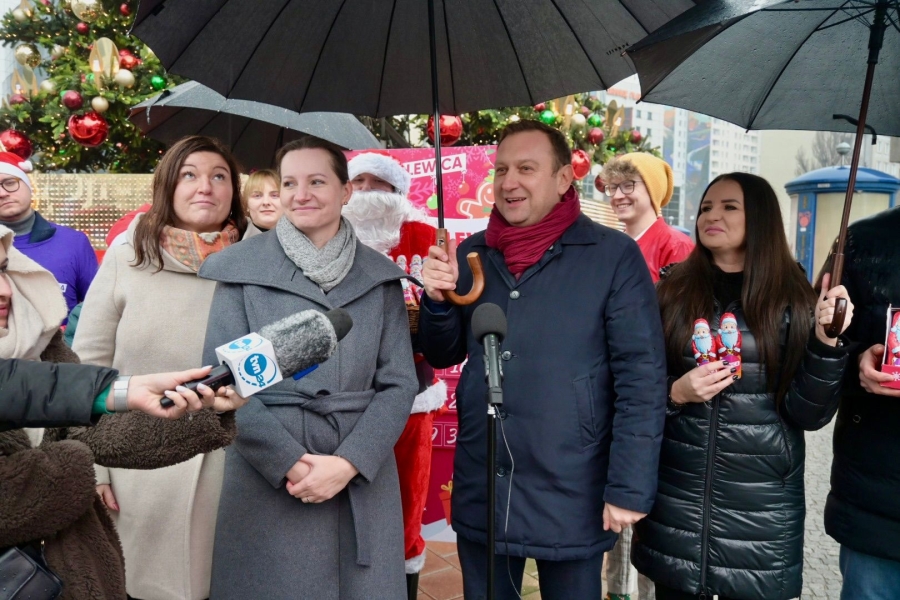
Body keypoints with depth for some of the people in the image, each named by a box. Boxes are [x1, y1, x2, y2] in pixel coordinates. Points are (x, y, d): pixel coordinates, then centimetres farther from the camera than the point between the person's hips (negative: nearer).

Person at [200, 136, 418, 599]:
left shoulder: (380, 277, 6)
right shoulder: (241, 269, 1)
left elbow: (399, 383, 2)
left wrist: (348, 462, -11)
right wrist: (289, 463, -12)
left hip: (362, 483, 2)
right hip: (267, 483, -1)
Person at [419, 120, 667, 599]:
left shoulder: (614, 256, -9)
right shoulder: (471, 254, 5)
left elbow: (641, 378, -10)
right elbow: (443, 355, 11)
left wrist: (629, 488, -13)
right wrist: (437, 300, -8)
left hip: (571, 498, -4)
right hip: (479, 494, 4)